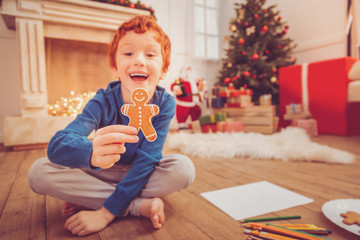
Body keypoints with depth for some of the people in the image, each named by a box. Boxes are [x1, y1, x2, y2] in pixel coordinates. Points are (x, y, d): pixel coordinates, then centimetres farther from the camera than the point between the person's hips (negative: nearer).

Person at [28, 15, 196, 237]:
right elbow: (56, 145, -36)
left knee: (184, 168, -29)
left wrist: (106, 212, -29)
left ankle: (91, 200, -21)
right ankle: (141, 205, -23)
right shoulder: (103, 102, -22)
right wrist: (91, 152, -60)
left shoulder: (165, 104, -22)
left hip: (142, 175, 0)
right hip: (104, 172, 1)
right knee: (39, 172, -21)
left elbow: (147, 160, -25)